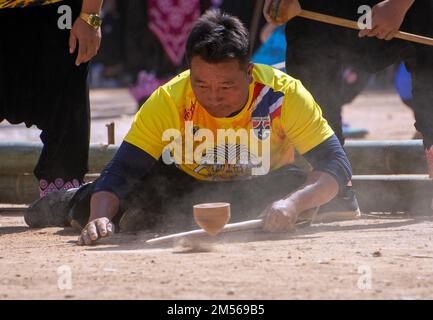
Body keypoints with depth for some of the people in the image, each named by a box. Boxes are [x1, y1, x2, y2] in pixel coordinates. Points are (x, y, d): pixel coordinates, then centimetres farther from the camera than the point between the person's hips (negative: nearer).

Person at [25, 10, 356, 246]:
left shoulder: (284, 94, -30)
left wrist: (292, 203, -49)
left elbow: (337, 163, -30)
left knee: (297, 186, -31)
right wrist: (102, 216, -48)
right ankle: (78, 205, 11)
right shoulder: (169, 101, -27)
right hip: (187, 186, 0)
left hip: (261, 189, 0)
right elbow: (121, 170, -28)